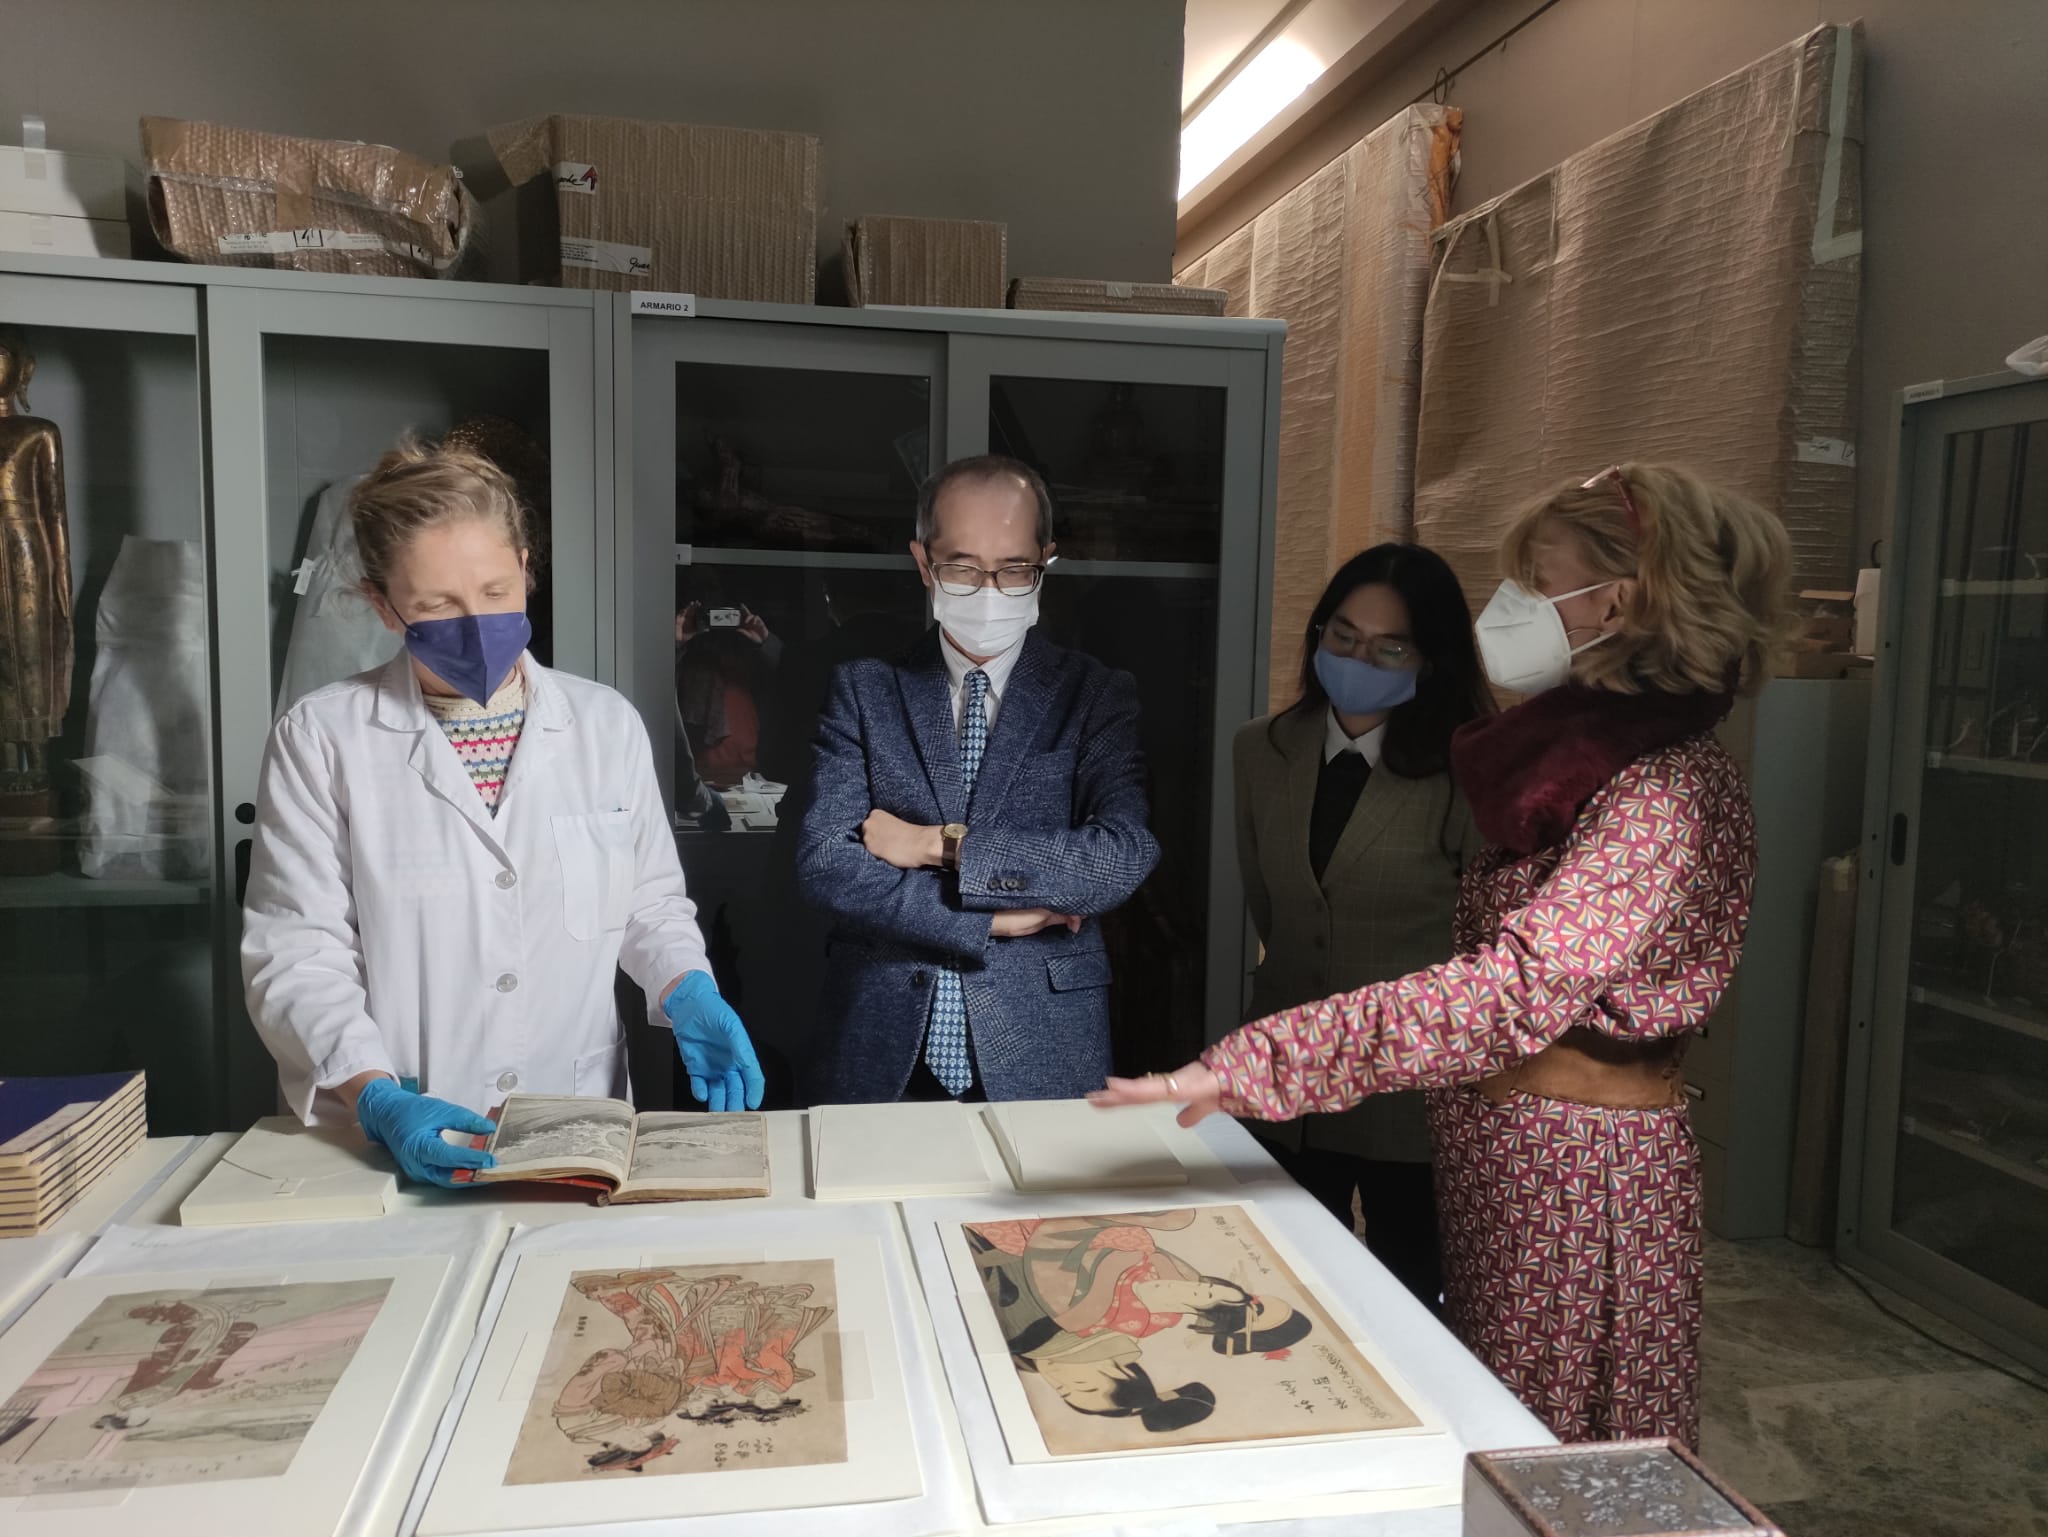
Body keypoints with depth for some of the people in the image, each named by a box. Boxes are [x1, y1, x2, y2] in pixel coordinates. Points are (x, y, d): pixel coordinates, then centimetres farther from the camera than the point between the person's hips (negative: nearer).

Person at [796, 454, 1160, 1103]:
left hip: (1041, 1058, 0)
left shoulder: (1096, 697, 0)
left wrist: (942, 845, -15)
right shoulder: (862, 690, 2)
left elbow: (1124, 858, -15)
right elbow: (824, 862, -8)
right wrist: (990, 918, -13)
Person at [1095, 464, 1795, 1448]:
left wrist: (1255, 1062, -36)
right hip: (1497, 1156, 8)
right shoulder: (1574, 751, 9)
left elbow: (1516, 988, -31)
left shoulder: (1668, 792, -19)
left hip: (1580, 1178, -8)